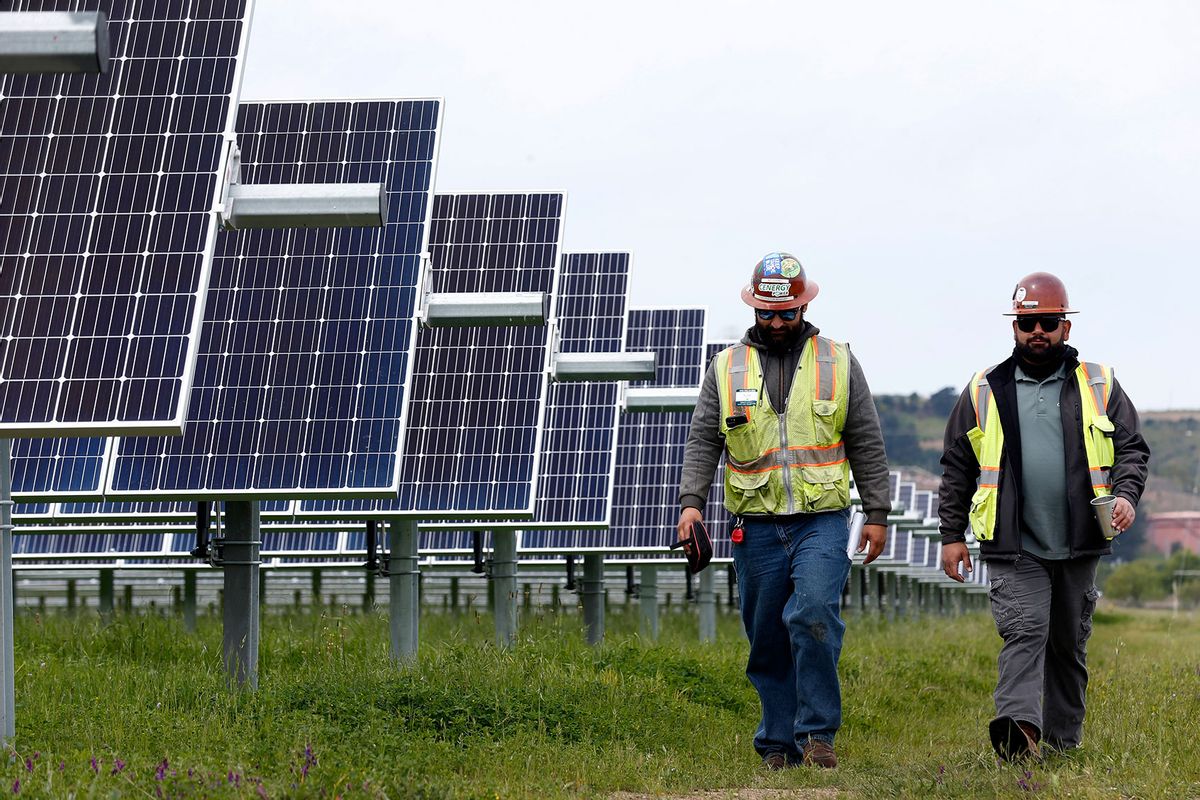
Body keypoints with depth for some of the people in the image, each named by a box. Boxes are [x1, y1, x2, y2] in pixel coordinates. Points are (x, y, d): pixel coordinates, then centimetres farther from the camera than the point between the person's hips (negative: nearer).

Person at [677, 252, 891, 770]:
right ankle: (779, 746, 15)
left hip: (822, 520, -2)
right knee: (767, 642, 5)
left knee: (813, 616, -21)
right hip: (756, 527, 2)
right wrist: (691, 501, -8)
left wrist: (877, 514, 4)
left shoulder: (839, 364, 7)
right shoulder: (726, 368, 9)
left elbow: (866, 445, 9)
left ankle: (817, 733, -11)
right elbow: (703, 442, 6)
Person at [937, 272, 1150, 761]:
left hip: (1079, 546, 2)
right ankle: (1019, 729, -32)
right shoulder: (985, 392, 8)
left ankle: (1062, 743, 21)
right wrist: (951, 534, 5)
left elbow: (1132, 447, 9)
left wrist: (1126, 494, -11)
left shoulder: (1099, 386, 9)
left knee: (1069, 646, 11)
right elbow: (957, 468, 10)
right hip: (1014, 550, -2)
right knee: (1023, 632, -19)